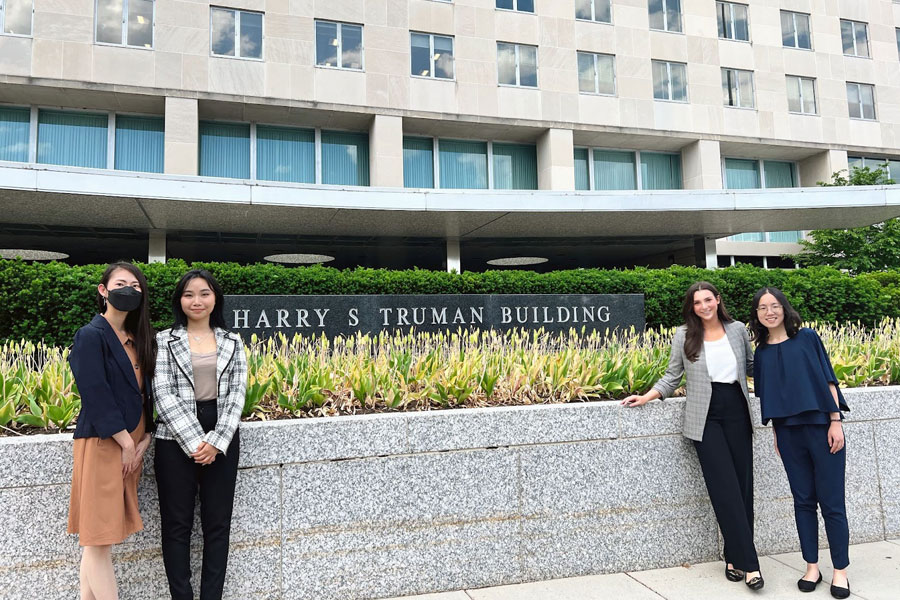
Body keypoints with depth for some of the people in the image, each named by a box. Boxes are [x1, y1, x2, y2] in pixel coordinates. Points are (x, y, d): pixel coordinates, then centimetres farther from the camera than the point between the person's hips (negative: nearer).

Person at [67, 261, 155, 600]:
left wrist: (144, 440, 1)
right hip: (103, 443, -7)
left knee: (98, 537, 12)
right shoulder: (91, 336, -8)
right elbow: (95, 394, -15)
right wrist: (126, 442, -13)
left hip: (132, 445, 7)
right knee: (98, 536, -1)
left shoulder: (137, 339, 13)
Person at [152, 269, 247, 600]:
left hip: (222, 441, 2)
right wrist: (195, 441, -16)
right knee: (177, 524, 7)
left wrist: (217, 441, -13)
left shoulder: (232, 342, 7)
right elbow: (163, 395, -8)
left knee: (217, 523, 8)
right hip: (177, 440, -2)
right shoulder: (164, 341, 1)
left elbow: (237, 394, 0)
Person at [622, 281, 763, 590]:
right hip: (705, 416, -3)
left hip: (737, 410, 3)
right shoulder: (684, 335, 1)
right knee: (725, 489, -7)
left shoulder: (737, 329, 6)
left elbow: (751, 365, 20)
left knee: (743, 484, 4)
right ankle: (748, 563, -1)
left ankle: (734, 558, 16)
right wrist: (646, 397, -3)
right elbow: (672, 376, 6)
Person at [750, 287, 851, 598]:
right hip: (788, 434, 3)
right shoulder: (761, 354, 8)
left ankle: (840, 570, 15)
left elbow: (827, 378, -2)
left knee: (831, 501, 2)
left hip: (820, 428, -2)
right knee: (803, 500, 9)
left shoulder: (807, 338, 0)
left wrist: (836, 421, -8)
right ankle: (812, 567, 20)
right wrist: (776, 436, 9)